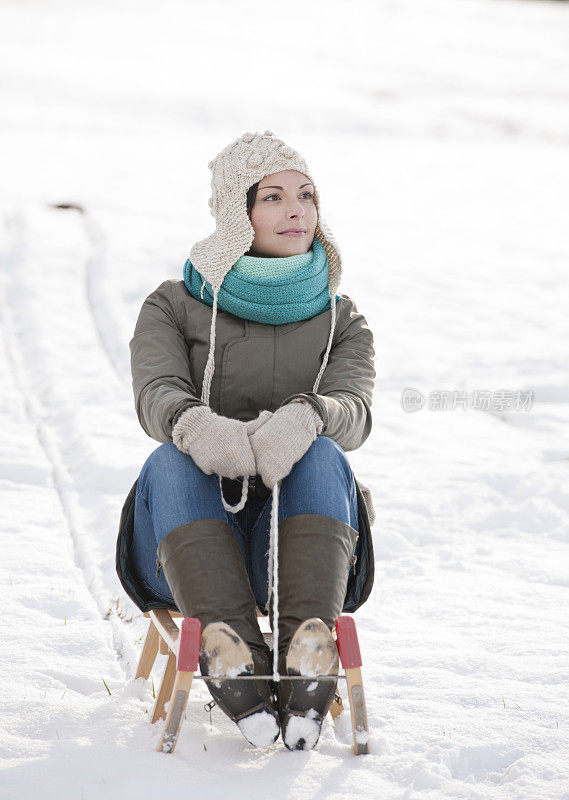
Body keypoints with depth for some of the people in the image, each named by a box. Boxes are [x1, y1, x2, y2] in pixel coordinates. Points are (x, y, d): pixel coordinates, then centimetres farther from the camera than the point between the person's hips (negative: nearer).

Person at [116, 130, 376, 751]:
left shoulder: (341, 322, 15)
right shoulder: (174, 307, 11)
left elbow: (354, 410, -7)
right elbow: (157, 395, -10)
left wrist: (305, 418, -33)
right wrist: (196, 425, -36)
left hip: (300, 545, 1)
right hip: (190, 545, 0)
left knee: (322, 455, -30)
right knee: (171, 461, -32)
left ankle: (307, 646, -50)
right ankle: (231, 646, -52)